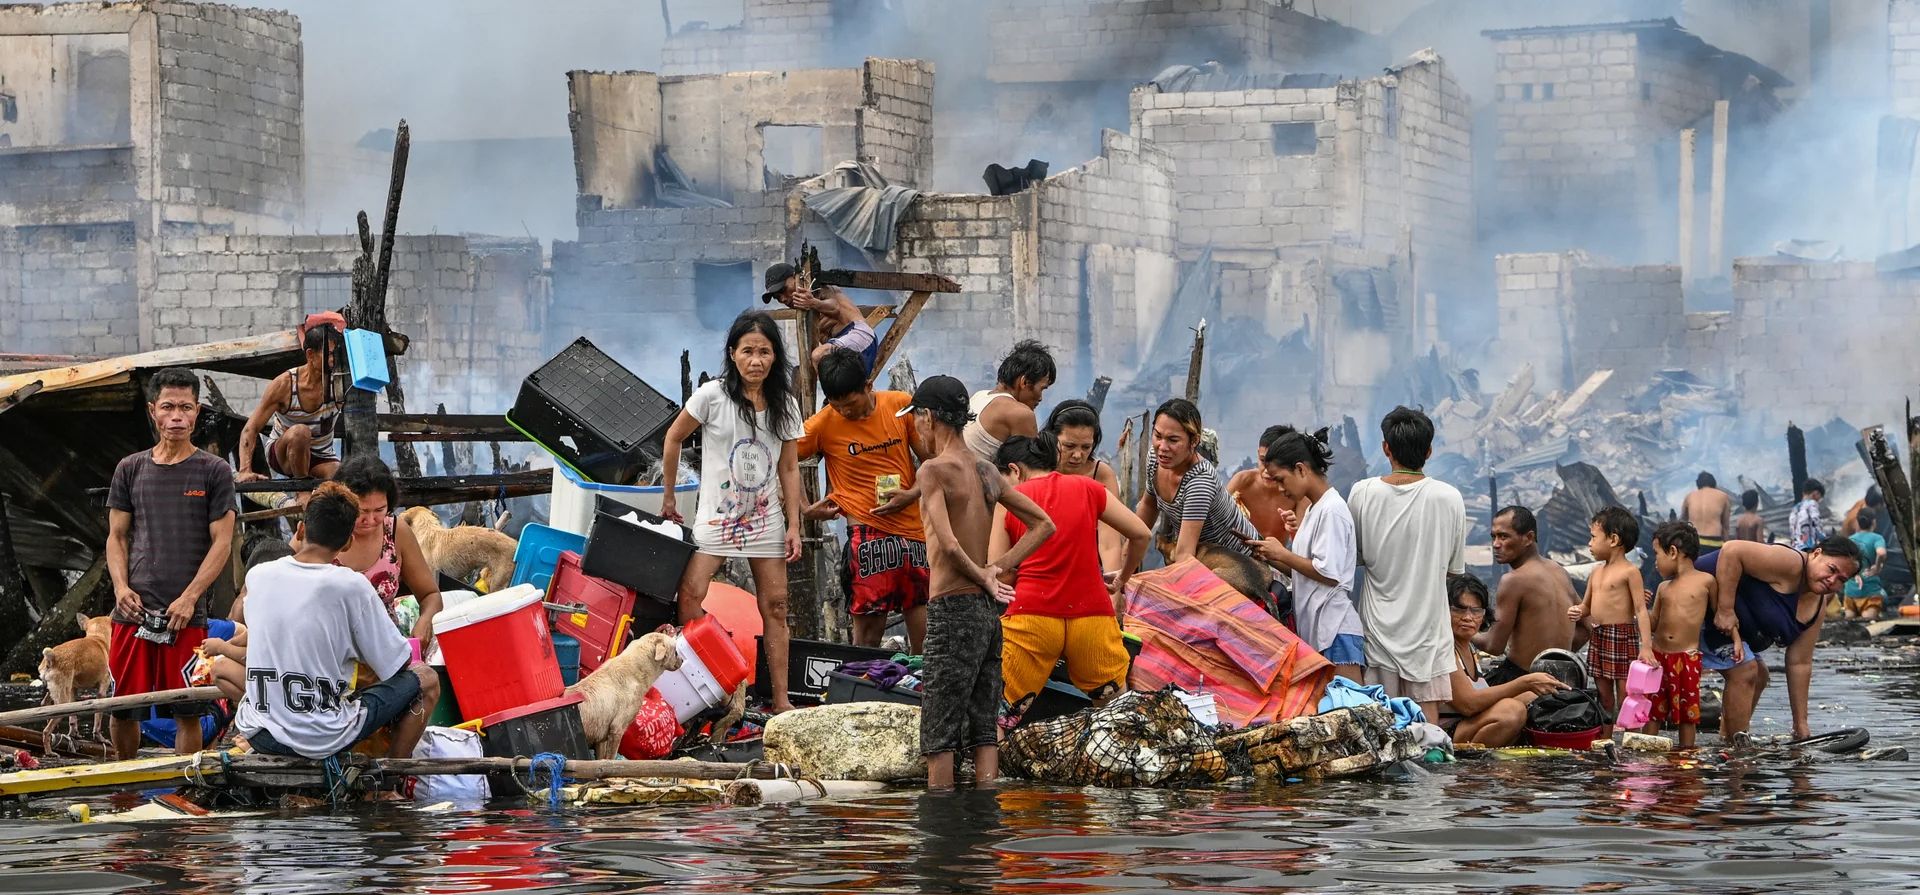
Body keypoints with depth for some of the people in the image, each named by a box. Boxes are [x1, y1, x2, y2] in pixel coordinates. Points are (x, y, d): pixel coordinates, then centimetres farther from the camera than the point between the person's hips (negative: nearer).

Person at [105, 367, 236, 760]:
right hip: (133, 611, 2)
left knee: (188, 712, -1)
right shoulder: (130, 470, 11)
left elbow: (221, 542, -1)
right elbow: (116, 536, 13)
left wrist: (189, 598, -12)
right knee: (122, 709, 5)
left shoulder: (214, 471, 3)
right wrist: (121, 586, -4)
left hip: (186, 614, -2)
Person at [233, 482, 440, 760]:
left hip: (258, 736, 5)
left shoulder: (257, 575, 1)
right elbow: (397, 662, -3)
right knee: (425, 678, 13)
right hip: (324, 741, -5)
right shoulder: (351, 585, -13)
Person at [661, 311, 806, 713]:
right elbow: (674, 438, 3)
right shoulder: (712, 396, -8)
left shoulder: (784, 406, 3)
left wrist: (794, 526, 3)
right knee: (690, 593, -19)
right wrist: (668, 496, 7)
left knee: (775, 606, 1)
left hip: (766, 520, 3)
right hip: (717, 515, -3)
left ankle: (781, 698, 5)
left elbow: (789, 468, 8)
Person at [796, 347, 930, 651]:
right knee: (869, 625, -7)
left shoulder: (902, 405, 2)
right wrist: (805, 508, -7)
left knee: (925, 631, 5)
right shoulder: (824, 423, -4)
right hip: (867, 531, -3)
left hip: (913, 527, 3)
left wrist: (912, 495, -7)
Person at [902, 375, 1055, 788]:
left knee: (938, 733, -3)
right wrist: (998, 568, 9)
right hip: (988, 610, 8)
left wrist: (981, 577, -6)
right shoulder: (986, 472, 12)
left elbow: (949, 545, -23)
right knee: (984, 729, 8)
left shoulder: (934, 470, -11)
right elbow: (1044, 525, 18)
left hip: (953, 609, -8)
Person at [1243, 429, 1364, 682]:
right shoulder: (1314, 509, 18)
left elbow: (1329, 573, -15)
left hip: (1336, 632, -10)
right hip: (1313, 629, 10)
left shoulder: (1332, 510, -10)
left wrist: (1283, 554, -6)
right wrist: (1271, 558, 8)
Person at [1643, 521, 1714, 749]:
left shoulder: (1705, 581, -1)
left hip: (1687, 658, -4)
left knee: (1687, 713, 2)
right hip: (1658, 655, 4)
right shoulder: (1663, 587, 13)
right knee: (1651, 712, 4)